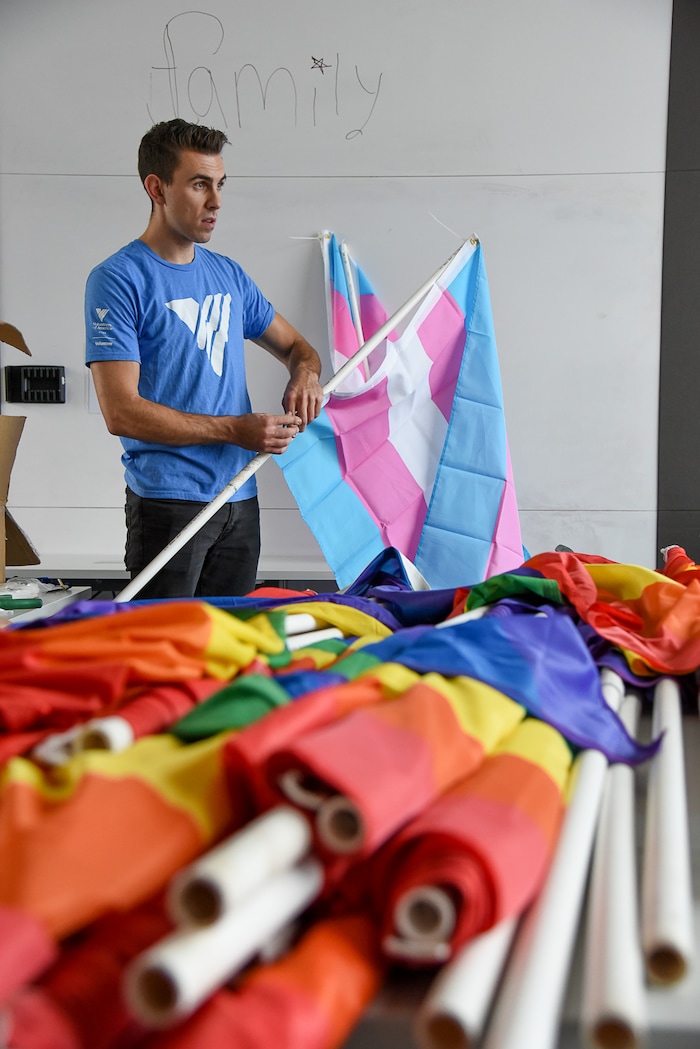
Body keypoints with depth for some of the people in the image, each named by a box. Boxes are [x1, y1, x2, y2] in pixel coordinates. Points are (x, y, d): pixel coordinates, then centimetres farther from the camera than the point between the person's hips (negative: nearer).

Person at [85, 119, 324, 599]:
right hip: (167, 502, -6)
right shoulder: (118, 280, -9)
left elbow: (294, 344, 24)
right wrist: (235, 430, -18)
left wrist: (305, 373, -2)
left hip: (241, 501, 6)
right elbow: (121, 411, -16)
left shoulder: (228, 274, 12)